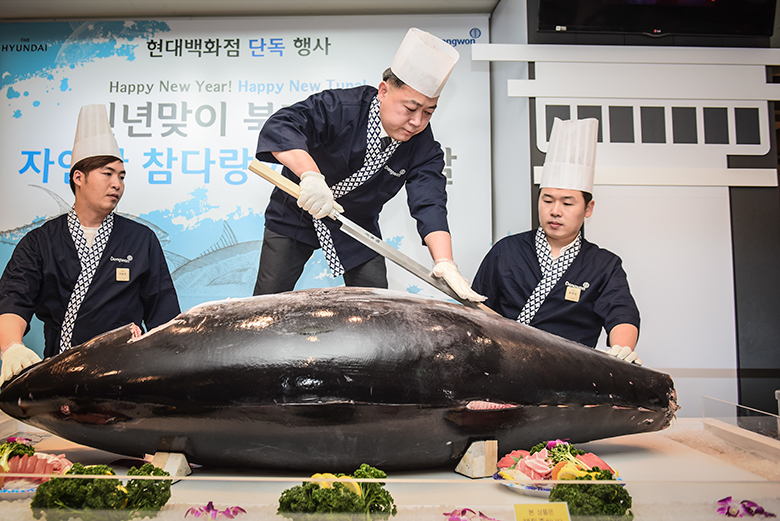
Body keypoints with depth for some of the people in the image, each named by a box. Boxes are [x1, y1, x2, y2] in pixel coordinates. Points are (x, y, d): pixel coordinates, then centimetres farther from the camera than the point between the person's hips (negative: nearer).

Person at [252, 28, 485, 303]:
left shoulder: (423, 148, -15)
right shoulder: (340, 107, -27)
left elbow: (429, 204, -26)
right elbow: (280, 127, -38)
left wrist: (444, 262, -42)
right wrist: (310, 175, -57)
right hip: (296, 216, -3)